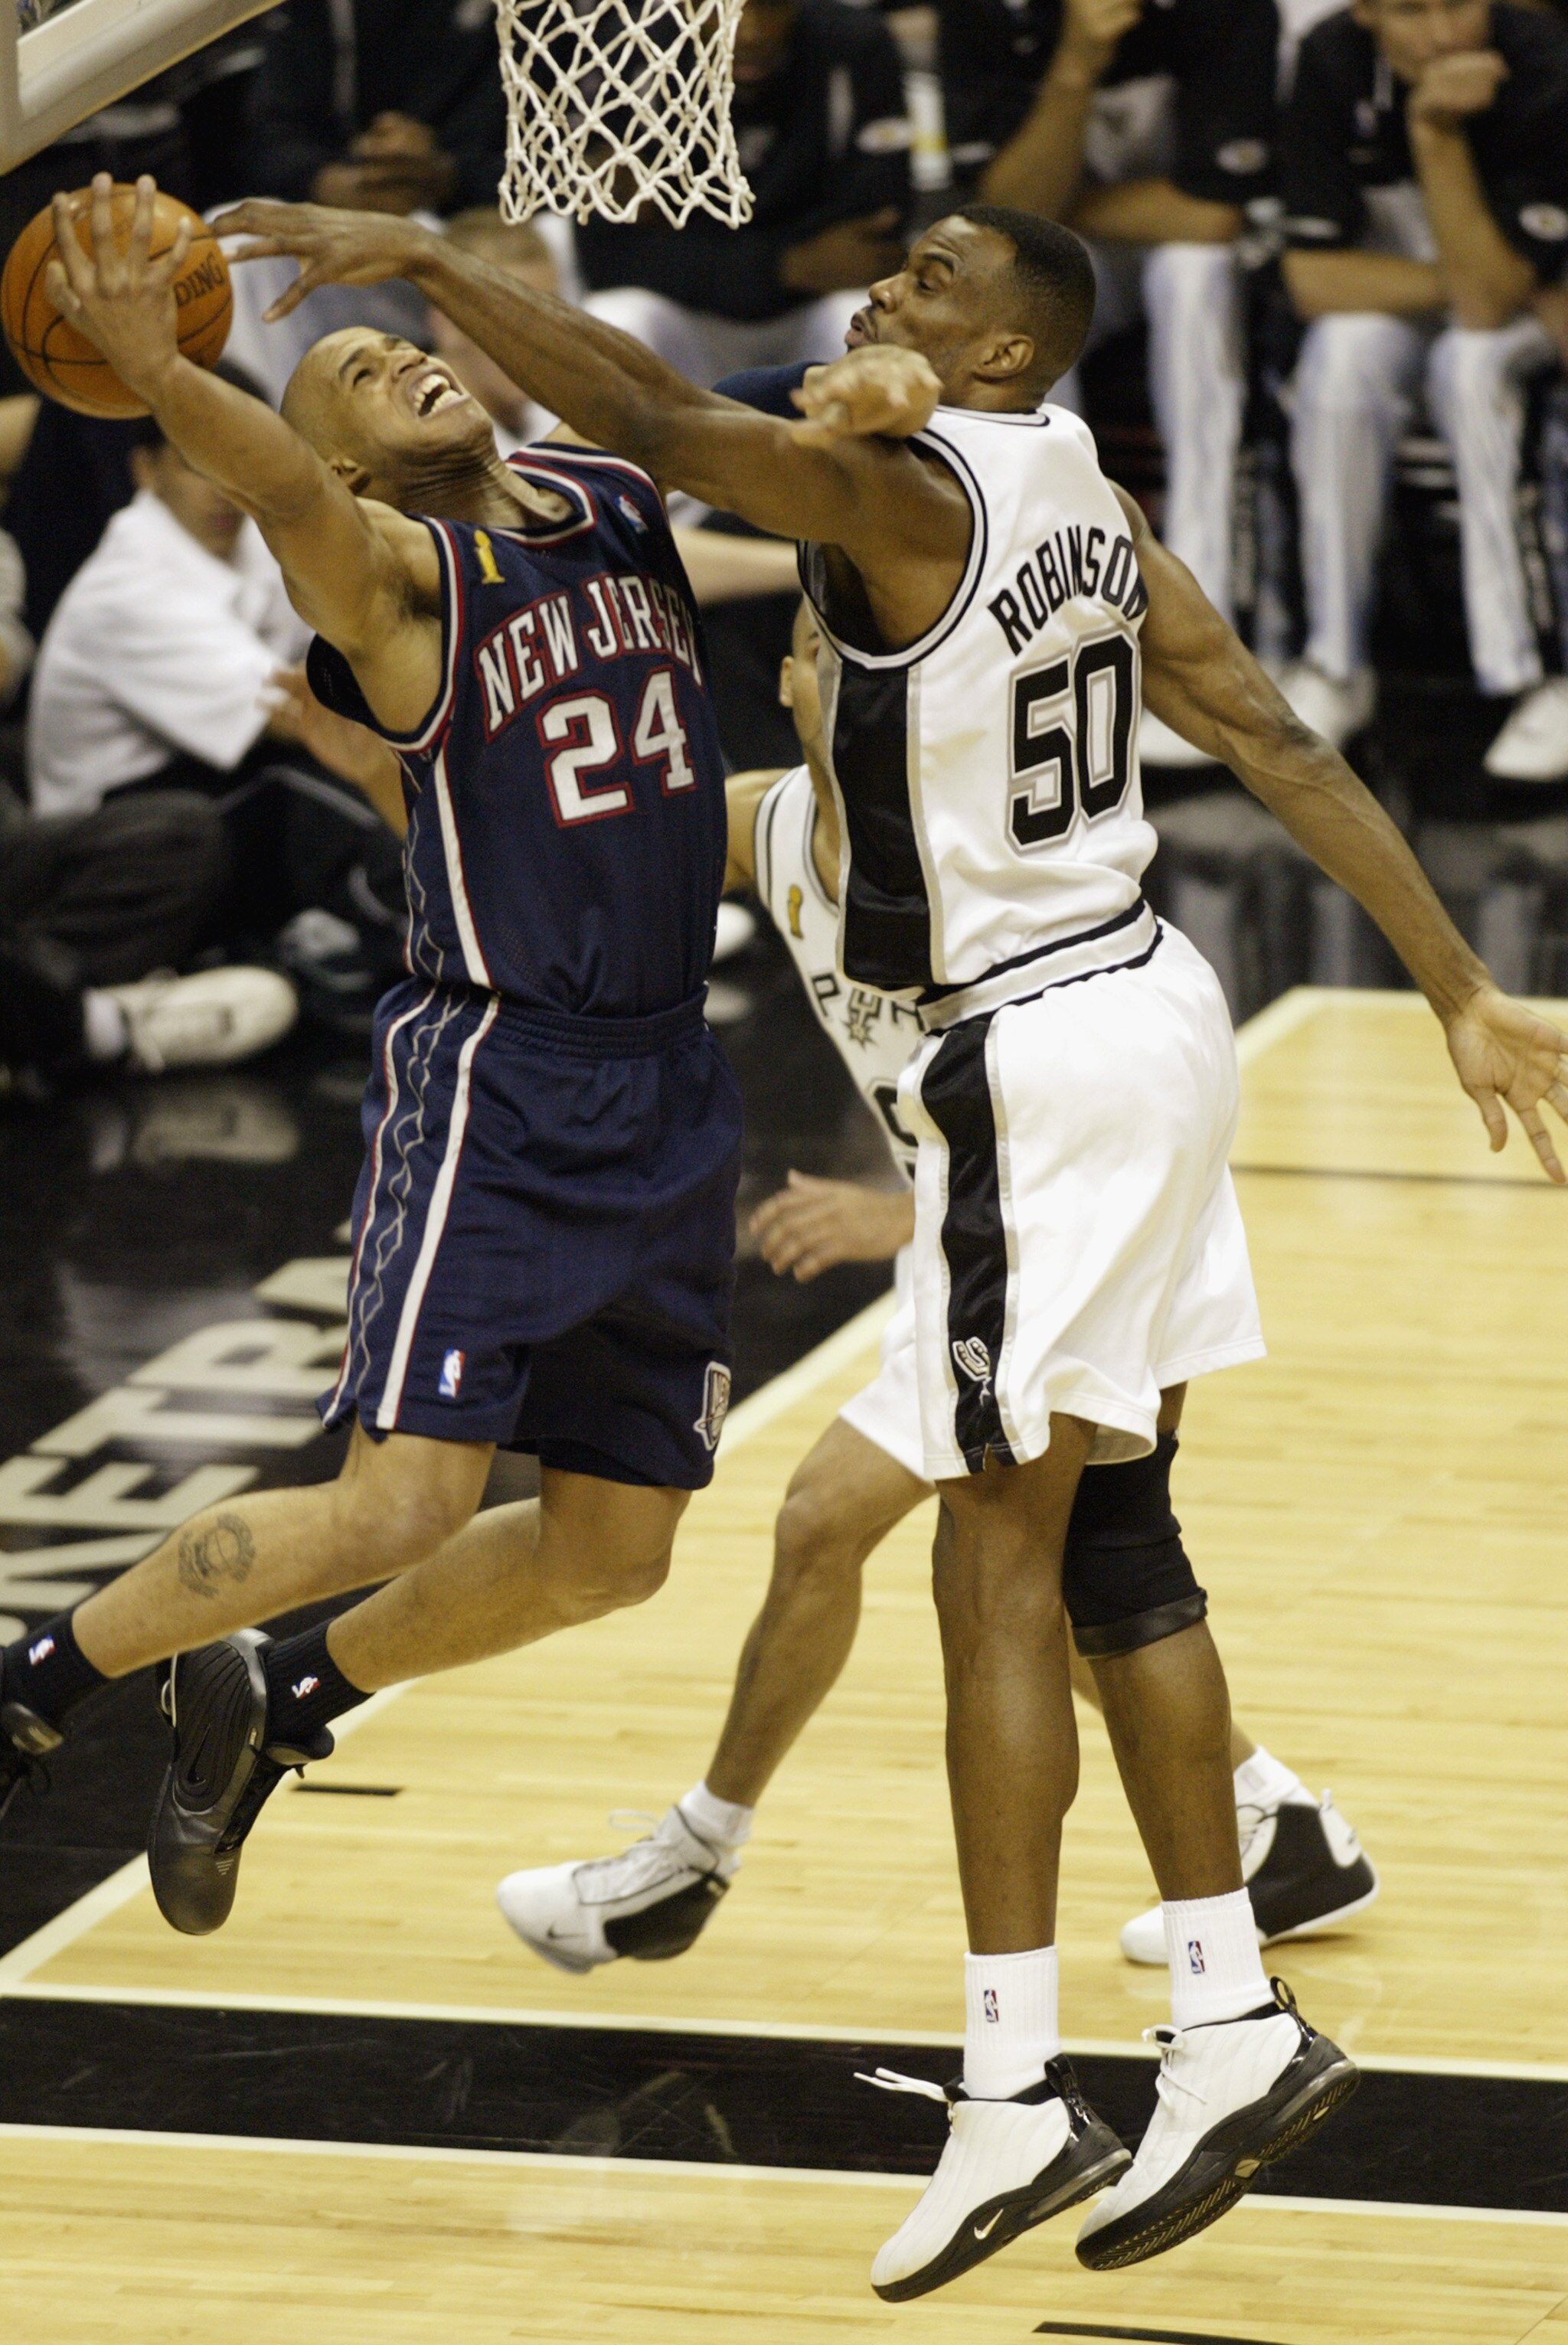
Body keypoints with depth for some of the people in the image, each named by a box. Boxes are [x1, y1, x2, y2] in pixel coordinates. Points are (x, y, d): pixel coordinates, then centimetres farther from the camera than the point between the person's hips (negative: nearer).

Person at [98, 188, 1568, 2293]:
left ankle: (1016, 2092, -4)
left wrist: (424, 261, -34)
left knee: (998, 1565, -5)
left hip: (1034, 1056, -9)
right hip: (1144, 1003, 9)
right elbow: (1284, 746, 11)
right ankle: (1233, 2027, 19)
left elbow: (656, 422, -33)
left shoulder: (899, 488, -17)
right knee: (1107, 1555, 15)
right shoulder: (1087, 501, 9)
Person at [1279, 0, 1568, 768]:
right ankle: (1336, 663, -19)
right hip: (1387, 306, 2)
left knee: (1470, 364, -33)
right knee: (1347, 352, -31)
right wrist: (1461, 285, -20)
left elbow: (1487, 301, -31)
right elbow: (1314, 277, -18)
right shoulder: (1333, 62, -20)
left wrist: (1439, 136, -39)